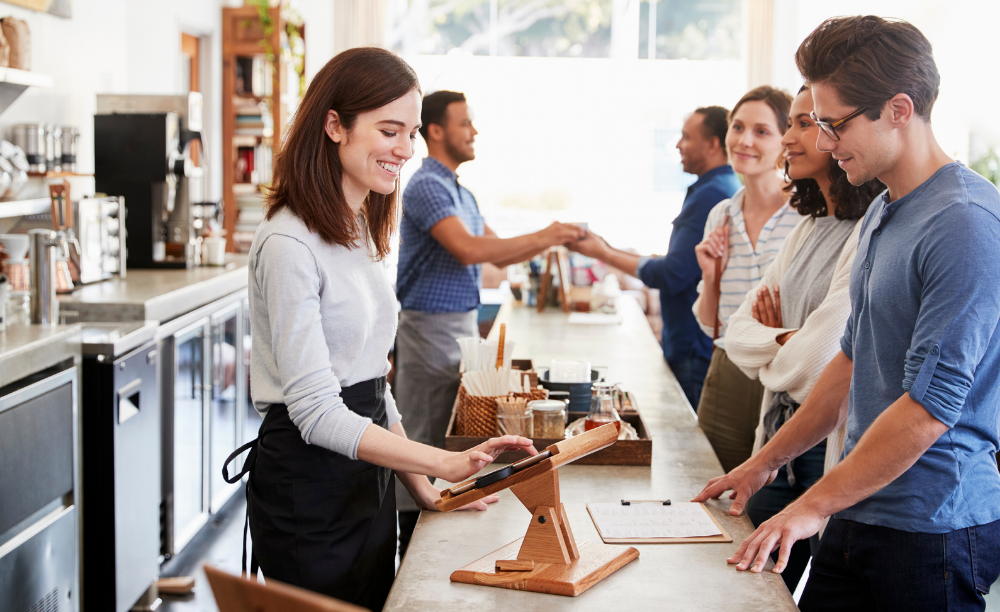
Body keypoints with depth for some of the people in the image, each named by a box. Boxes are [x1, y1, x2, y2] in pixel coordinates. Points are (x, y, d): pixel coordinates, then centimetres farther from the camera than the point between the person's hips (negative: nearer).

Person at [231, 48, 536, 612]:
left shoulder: (362, 234, 11)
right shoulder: (290, 245, -18)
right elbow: (317, 411, -23)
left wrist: (421, 486, 9)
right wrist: (445, 464, -29)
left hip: (368, 479, 9)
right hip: (308, 491, -9)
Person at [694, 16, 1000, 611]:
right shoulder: (881, 214, 12)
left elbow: (932, 406, -22)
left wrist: (814, 506, -14)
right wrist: (766, 461, 20)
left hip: (932, 530, -8)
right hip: (861, 514, 8)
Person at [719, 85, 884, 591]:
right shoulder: (807, 231, 12)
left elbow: (814, 363, -22)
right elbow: (737, 334, 9)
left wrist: (769, 360, -1)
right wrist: (784, 340, -10)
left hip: (834, 443, -8)